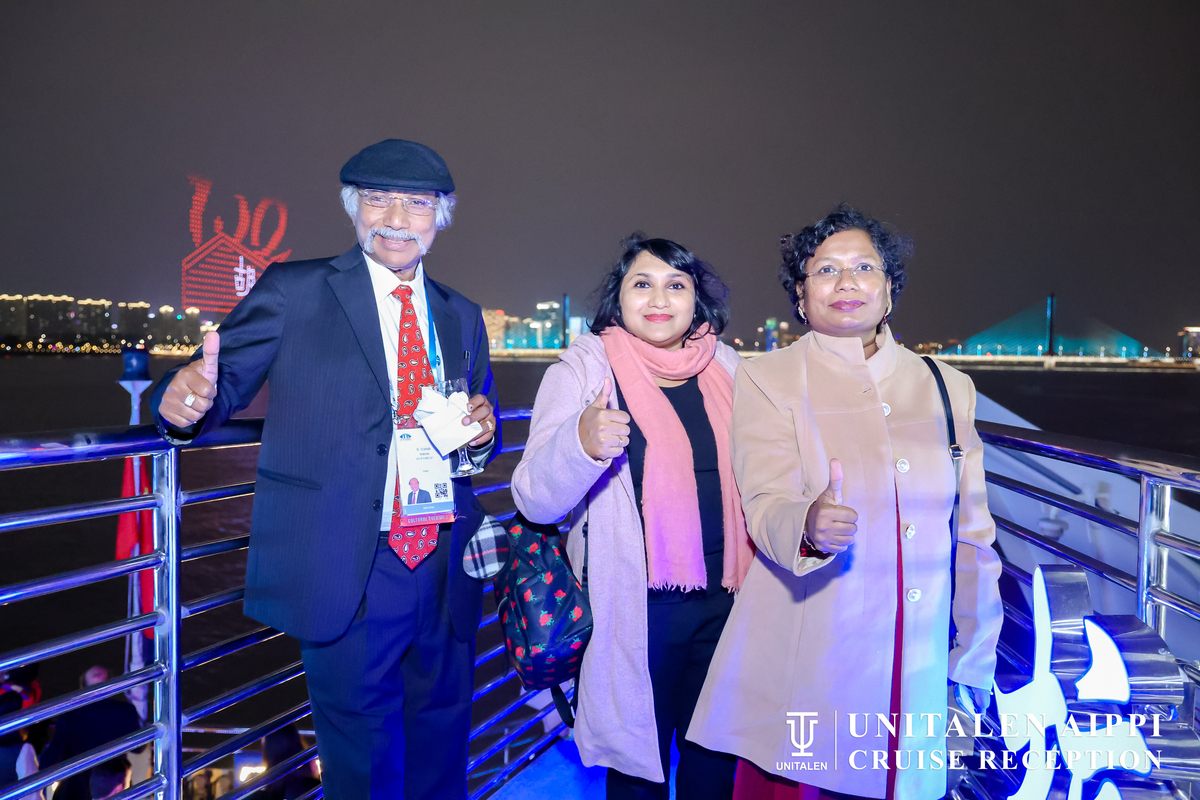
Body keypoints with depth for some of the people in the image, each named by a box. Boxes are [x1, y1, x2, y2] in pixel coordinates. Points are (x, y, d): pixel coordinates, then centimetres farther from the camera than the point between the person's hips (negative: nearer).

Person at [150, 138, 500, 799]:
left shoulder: (462, 317, 12)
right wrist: (187, 400, -32)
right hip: (346, 569, -4)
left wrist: (481, 433, -5)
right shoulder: (294, 291, -2)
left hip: (445, 570, 5)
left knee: (441, 744, 21)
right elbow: (226, 379, -9)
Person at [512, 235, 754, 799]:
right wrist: (580, 444, -33)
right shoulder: (583, 367, -6)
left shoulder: (727, 369, 5)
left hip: (724, 602, 4)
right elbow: (534, 499, -13)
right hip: (634, 610, -3)